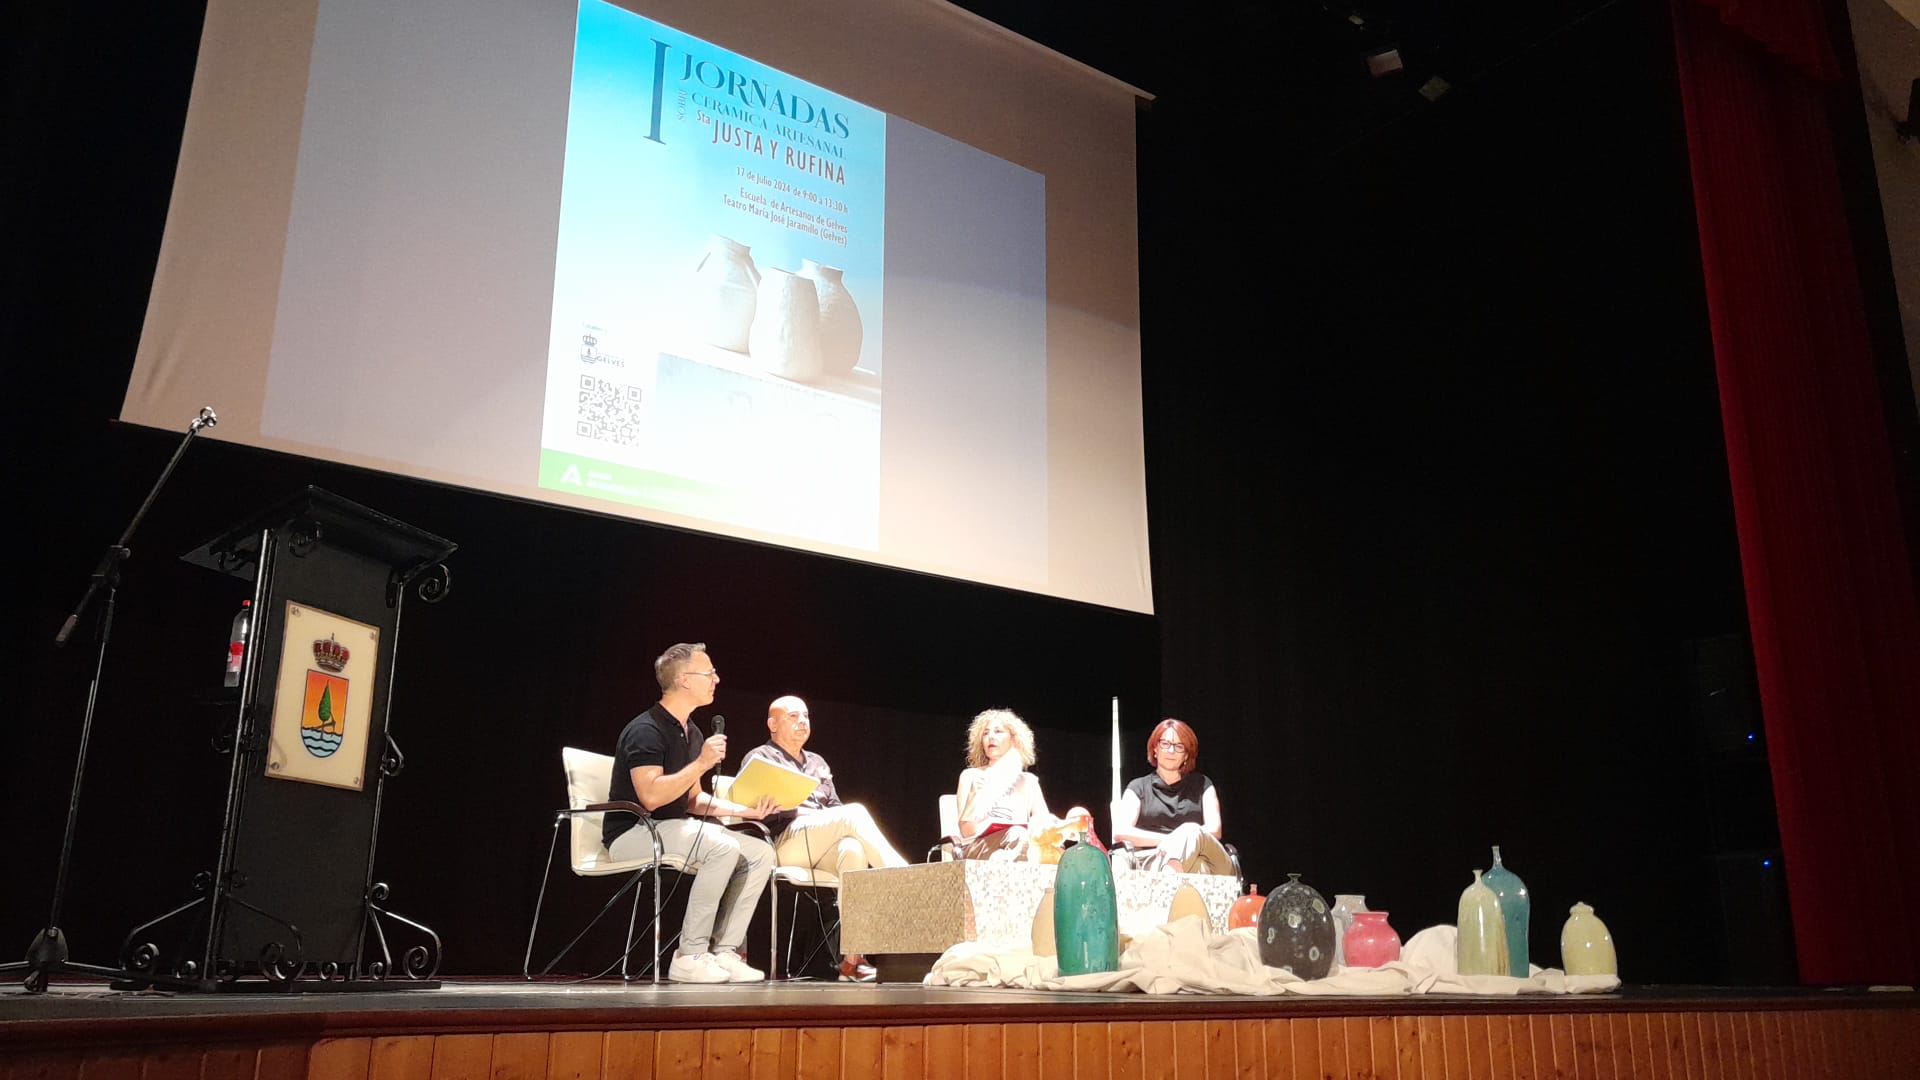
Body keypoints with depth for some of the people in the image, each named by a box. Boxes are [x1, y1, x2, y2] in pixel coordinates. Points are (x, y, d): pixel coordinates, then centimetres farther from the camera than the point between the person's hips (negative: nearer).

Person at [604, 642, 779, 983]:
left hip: (673, 828, 9)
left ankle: (724, 952, -7)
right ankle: (689, 956, -23)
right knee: (723, 847, -31)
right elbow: (651, 796, -28)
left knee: (761, 853, -6)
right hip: (632, 833, -9)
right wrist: (701, 763, -25)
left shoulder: (692, 733, 13)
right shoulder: (645, 730, -15)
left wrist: (745, 809, 3)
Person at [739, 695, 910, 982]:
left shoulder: (818, 762, 31)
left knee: (853, 848, -34)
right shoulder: (760, 758, 13)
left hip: (822, 850, 5)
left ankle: (852, 958, -40)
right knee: (854, 812, -29)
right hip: (783, 843, -5)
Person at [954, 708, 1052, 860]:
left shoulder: (1028, 781, 22)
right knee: (1016, 836, -38)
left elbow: (1045, 823, 7)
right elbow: (966, 831, 2)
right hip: (980, 848, -2)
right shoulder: (971, 776, 15)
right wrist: (977, 795, -12)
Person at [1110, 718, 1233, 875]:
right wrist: (1165, 839, -7)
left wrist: (1174, 841, -7)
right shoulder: (1139, 788, 21)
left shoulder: (1202, 784, 24)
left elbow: (1214, 830, 9)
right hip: (1153, 861, -2)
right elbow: (1120, 832, 5)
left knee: (1191, 831, -36)